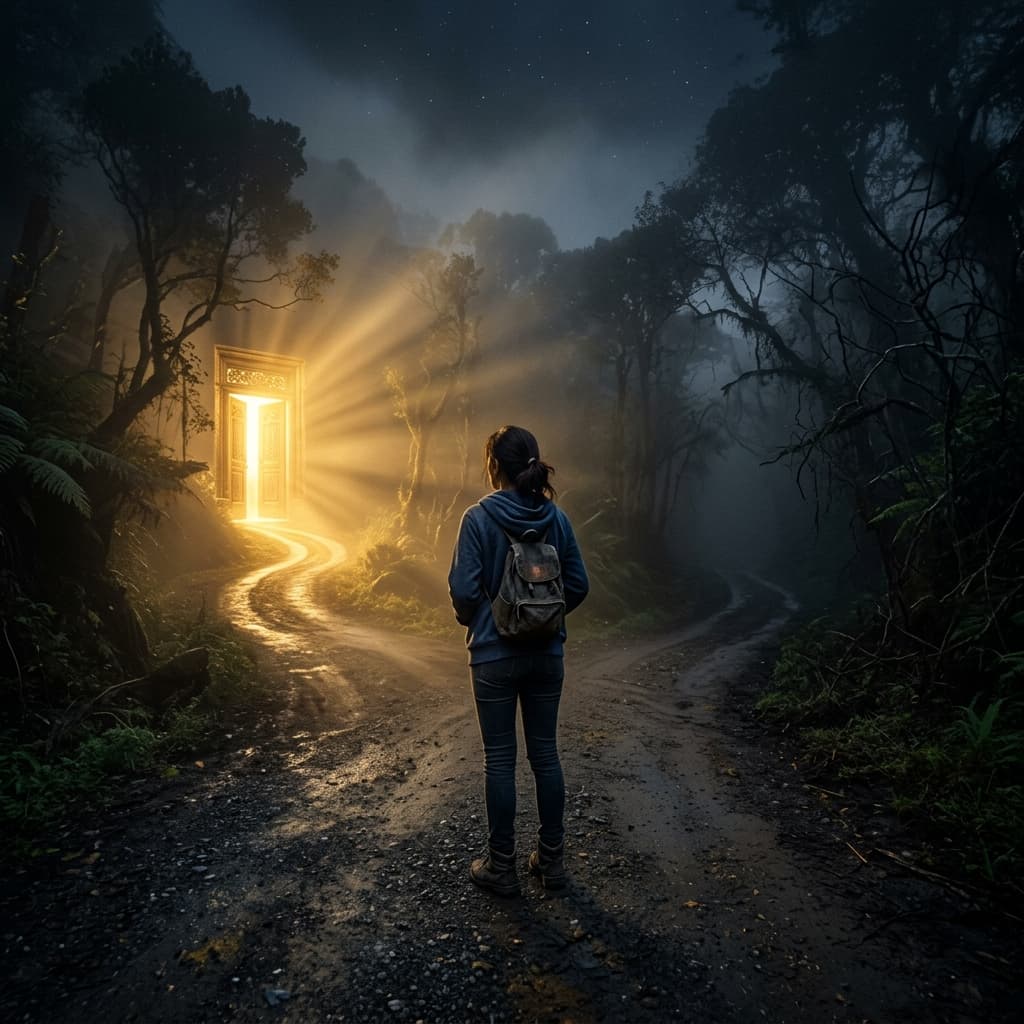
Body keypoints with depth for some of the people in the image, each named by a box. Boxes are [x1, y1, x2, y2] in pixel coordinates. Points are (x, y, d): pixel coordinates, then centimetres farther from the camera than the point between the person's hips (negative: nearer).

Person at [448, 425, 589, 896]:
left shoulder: (478, 517, -14)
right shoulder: (556, 517, -2)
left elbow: (463, 589, -15)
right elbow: (578, 584, 1)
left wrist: (470, 620, 5)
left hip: (494, 655, -4)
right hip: (547, 654, 4)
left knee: (499, 759, 8)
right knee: (545, 753, 15)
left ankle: (502, 867, 22)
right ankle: (551, 859, 28)